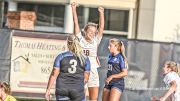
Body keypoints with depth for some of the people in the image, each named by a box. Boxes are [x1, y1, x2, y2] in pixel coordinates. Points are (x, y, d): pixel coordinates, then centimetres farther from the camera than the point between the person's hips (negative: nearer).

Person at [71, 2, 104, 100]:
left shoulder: (95, 41, 9)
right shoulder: (80, 39, 4)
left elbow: (101, 27, 2)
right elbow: (76, 23, 2)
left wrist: (101, 13, -7)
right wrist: (73, 9, -2)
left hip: (93, 72, 3)